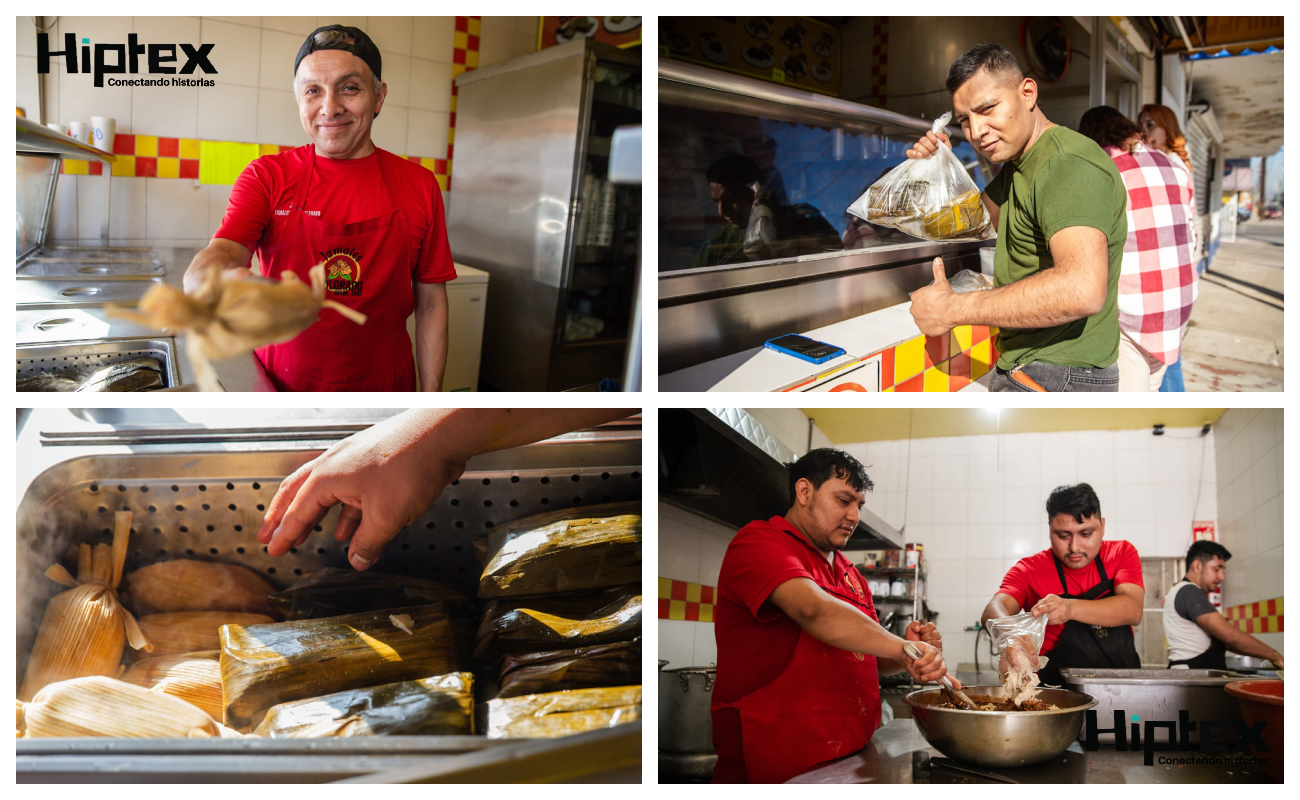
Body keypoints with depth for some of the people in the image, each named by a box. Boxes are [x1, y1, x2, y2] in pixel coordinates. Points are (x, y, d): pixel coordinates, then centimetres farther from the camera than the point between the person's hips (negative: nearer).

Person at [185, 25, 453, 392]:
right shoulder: (266, 176, -4)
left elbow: (430, 301, 2)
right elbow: (221, 252, -20)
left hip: (381, 388, 1)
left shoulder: (419, 186, -2)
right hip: (279, 388, 0)